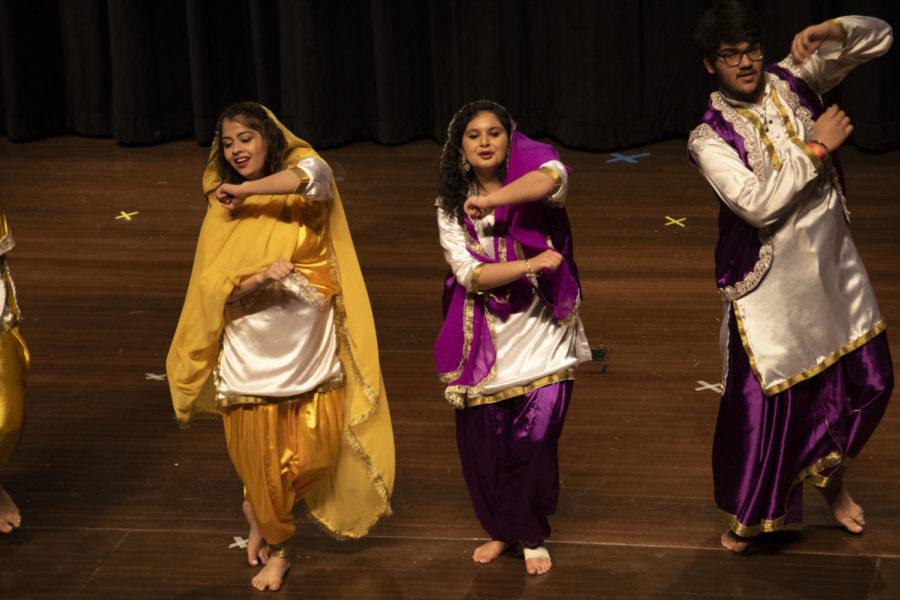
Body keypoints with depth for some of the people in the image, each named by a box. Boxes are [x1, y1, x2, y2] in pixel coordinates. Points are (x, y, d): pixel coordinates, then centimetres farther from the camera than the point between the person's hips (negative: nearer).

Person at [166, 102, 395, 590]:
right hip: (252, 356, 0)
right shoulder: (223, 208, 0)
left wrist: (246, 191, -23)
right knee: (261, 462, 7)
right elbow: (212, 287, -5)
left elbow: (316, 172, -30)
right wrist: (261, 278, -24)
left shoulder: (303, 188, -4)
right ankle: (276, 548, 34)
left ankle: (259, 507, 36)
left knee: (314, 454, 4)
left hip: (310, 351, 0)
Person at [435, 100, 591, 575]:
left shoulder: (530, 179, -6)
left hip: (541, 335, -2)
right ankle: (502, 530, 31)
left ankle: (533, 536, 21)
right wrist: (529, 264, -21)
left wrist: (490, 201, -39)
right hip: (484, 340, 2)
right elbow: (469, 274, -11)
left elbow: (552, 175, -33)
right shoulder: (451, 206, 0)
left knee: (535, 439, -1)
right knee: (484, 443, 8)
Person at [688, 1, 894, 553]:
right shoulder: (709, 139, -12)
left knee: (869, 380, 12)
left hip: (834, 264, 5)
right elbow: (757, 203, -25)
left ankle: (830, 475, 40)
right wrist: (817, 148, -20)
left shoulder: (794, 81, 0)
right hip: (769, 279, -5)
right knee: (762, 395, 0)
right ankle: (748, 513, 23)